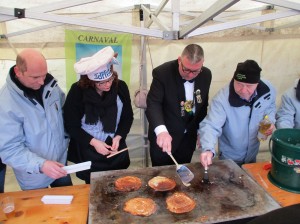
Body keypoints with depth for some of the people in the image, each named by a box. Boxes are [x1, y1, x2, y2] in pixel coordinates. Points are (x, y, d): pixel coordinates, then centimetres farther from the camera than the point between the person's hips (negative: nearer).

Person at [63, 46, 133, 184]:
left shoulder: (120, 87, -12)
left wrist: (118, 137, -15)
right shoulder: (78, 91, -19)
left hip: (116, 150, 3)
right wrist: (93, 142, -21)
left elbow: (128, 117, -1)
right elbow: (71, 125, -12)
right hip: (88, 153, -2)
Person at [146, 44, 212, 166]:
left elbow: (203, 105, 7)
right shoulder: (162, 72, -20)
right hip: (163, 137, -4)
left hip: (188, 138, 4)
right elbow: (153, 104, -27)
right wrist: (161, 130, -44)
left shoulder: (206, 75, -5)